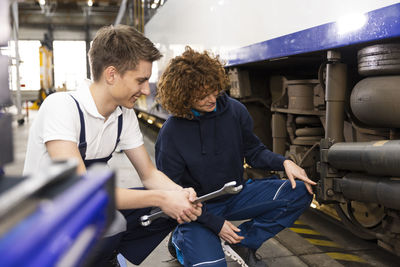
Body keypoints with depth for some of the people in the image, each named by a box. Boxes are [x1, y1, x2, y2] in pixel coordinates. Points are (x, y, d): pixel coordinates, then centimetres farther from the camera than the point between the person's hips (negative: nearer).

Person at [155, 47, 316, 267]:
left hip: (236, 195, 4)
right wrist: (216, 224, -16)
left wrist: (284, 162, -16)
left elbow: (254, 152, 6)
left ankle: (242, 243, -6)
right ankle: (181, 239, 9)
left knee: (300, 192, -11)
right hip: (199, 208, -4)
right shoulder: (171, 133, -18)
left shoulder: (235, 110, -8)